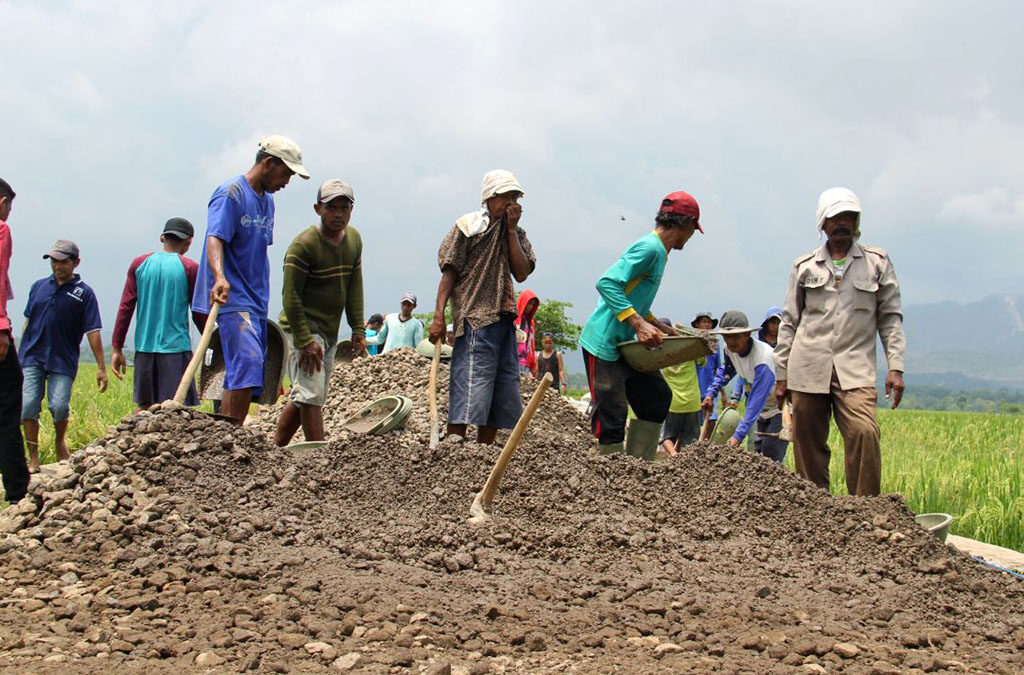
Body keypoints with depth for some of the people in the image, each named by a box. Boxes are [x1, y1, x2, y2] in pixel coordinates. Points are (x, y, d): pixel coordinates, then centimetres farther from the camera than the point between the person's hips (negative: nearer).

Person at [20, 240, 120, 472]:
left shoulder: (84, 293, 0)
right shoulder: (39, 286, 10)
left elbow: (92, 331, -3)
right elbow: (28, 321, 17)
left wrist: (101, 367, -6)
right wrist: (20, 353, 15)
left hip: (63, 361, -3)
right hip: (32, 357, 3)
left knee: (59, 406, -12)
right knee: (28, 405, -8)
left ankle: (60, 440, 21)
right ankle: (33, 457, 3)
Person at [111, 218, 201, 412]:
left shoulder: (139, 264, 7)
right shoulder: (189, 268, -2)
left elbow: (126, 307, 5)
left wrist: (117, 348, 9)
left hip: (144, 347, 4)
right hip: (176, 347, -4)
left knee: (143, 406, 13)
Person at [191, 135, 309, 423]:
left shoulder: (267, 200, 19)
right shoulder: (231, 193, -8)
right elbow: (215, 238, -22)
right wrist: (220, 278, -39)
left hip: (256, 301, 9)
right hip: (233, 300, -9)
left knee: (245, 376, 5)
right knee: (247, 364, -21)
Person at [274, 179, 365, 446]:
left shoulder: (354, 239, 6)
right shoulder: (304, 244, -16)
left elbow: (354, 286, 12)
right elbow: (291, 296, -17)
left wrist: (358, 328, 5)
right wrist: (305, 341, -21)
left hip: (329, 332, 8)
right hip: (302, 328, -8)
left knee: (301, 397, 12)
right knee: (311, 395, -12)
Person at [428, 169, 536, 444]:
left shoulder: (516, 233, 17)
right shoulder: (468, 227, 0)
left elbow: (521, 273, 2)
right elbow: (449, 273, -4)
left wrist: (511, 229, 0)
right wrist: (438, 316, -13)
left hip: (504, 319, 7)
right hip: (475, 320, -7)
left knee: (501, 398, 8)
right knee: (469, 396, -13)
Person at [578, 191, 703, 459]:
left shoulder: (657, 251, 14)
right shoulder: (650, 248, -16)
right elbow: (607, 283, -26)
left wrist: (658, 327, 17)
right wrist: (639, 323, -28)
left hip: (625, 343, 11)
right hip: (604, 343, -11)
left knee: (657, 397, 13)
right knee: (611, 412, -8)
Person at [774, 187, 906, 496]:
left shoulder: (877, 262, 12)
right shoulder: (805, 266, 13)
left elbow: (890, 317, 9)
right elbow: (789, 322, 15)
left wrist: (895, 367, -2)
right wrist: (781, 374, 10)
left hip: (855, 369, -2)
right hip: (808, 368, 2)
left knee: (864, 432, -22)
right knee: (809, 444, 1)